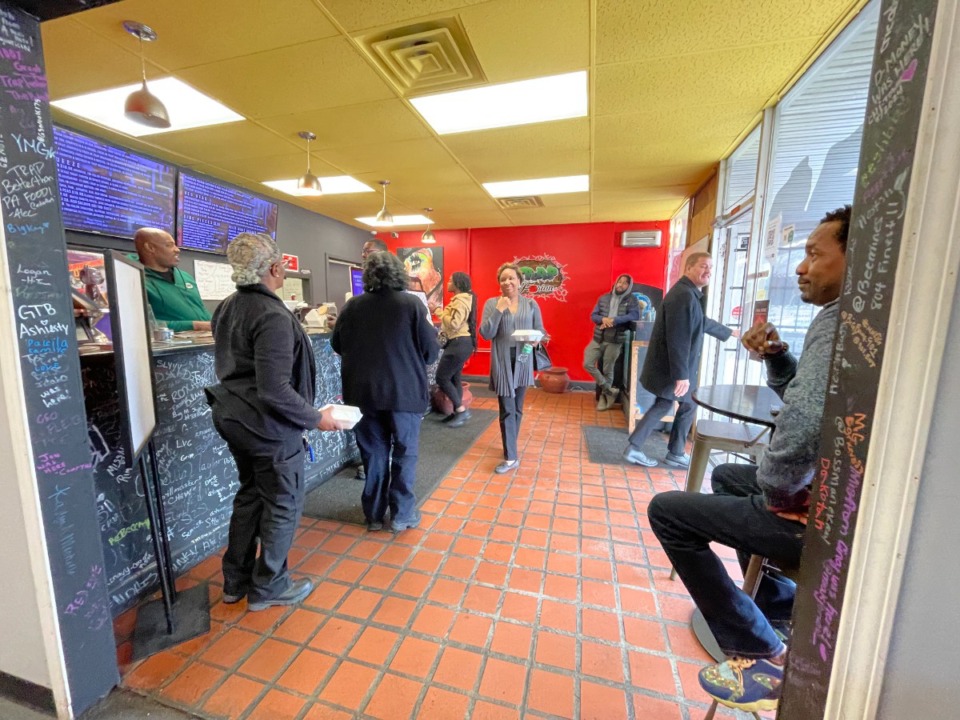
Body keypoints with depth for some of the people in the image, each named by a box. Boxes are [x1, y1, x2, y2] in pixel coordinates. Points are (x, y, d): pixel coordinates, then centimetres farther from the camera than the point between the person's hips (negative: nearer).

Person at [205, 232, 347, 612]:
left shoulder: (227, 307, 5)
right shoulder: (274, 316, -24)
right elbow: (275, 390, -28)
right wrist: (316, 418, -18)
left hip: (235, 419, 9)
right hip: (270, 427, -9)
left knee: (249, 496, 23)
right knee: (283, 505, 10)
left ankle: (236, 581, 39)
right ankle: (268, 587, 29)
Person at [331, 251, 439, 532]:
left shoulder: (352, 305, -1)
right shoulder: (412, 304, -10)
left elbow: (337, 345, 12)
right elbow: (431, 352, -7)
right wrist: (431, 329, 13)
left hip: (363, 392, 3)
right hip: (403, 391, -3)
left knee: (373, 453, 16)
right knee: (404, 453, 12)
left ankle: (374, 514, 29)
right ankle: (402, 514, 23)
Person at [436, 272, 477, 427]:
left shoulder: (460, 300, -16)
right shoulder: (463, 298, 17)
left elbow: (454, 324, -23)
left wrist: (442, 312, -10)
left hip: (459, 343, -11)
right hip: (459, 342, 11)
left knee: (441, 377, -6)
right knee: (453, 378, 12)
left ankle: (462, 410, -1)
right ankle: (457, 411, 18)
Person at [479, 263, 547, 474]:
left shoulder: (531, 304, 5)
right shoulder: (492, 303, 0)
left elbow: (540, 331, 7)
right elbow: (485, 334, -9)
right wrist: (499, 310, -17)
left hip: (523, 361, 3)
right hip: (502, 363, -2)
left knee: (517, 408, 14)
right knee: (507, 410, -4)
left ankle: (511, 447, 34)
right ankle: (511, 458, 4)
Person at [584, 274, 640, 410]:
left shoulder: (632, 300, 1)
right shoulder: (603, 298, 10)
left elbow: (634, 316, -14)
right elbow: (593, 315, 7)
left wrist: (614, 320, -23)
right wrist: (603, 319, -15)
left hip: (615, 340, -3)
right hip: (598, 338, 3)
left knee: (608, 370, 4)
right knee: (588, 364, -5)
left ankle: (604, 396, 23)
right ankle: (609, 391, 9)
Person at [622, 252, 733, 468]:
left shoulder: (689, 293, 15)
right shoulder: (684, 295, -20)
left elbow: (703, 322, 33)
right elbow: (678, 339, -27)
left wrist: (728, 332, 47)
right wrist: (682, 375, -28)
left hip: (665, 366, 10)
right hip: (672, 368, -10)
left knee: (663, 405, 14)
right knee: (688, 404, 9)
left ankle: (633, 448, 15)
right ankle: (676, 454, 25)